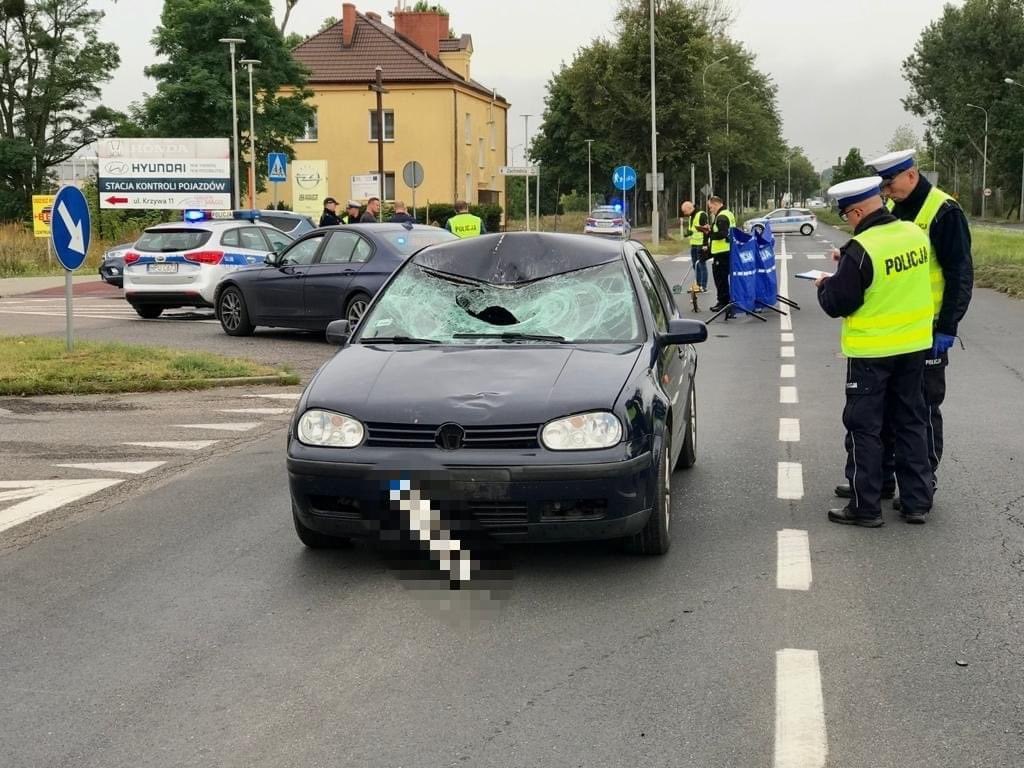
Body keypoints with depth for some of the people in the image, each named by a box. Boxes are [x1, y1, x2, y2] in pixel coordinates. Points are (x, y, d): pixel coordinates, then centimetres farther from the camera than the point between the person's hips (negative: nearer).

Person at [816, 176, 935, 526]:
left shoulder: (861, 250, -22)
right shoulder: (916, 235, -1)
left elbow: (837, 304, -16)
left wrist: (824, 286, 5)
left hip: (872, 351, -6)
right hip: (914, 345, 6)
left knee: (864, 428, 5)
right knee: (911, 423, 16)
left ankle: (865, 507, 9)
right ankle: (917, 502, 20)